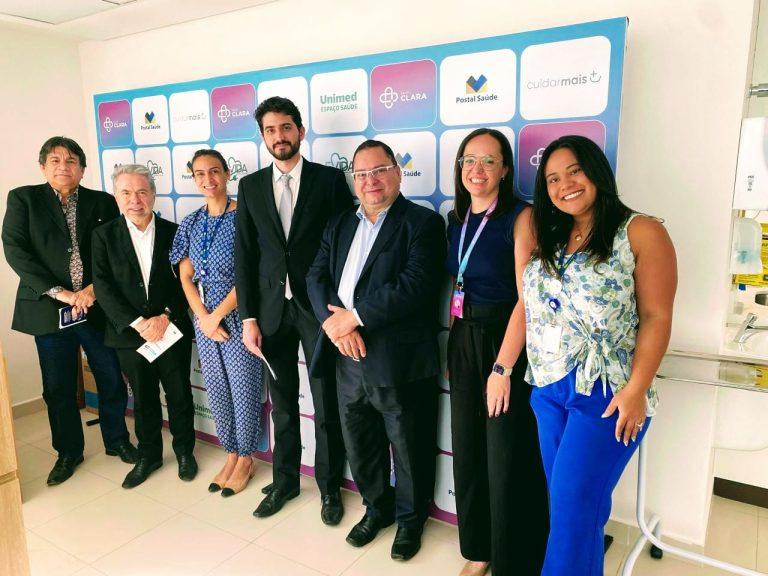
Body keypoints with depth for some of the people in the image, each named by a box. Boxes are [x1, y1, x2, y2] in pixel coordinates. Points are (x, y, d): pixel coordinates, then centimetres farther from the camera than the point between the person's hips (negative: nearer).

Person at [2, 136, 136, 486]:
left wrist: (94, 288, -12)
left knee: (112, 379, 8)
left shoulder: (103, 202, 5)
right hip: (49, 309, 0)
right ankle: (68, 451, 30)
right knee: (58, 388, 10)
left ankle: (116, 440, 30)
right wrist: (58, 292, -15)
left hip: (97, 307, 1)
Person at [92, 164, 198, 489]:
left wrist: (165, 317, -15)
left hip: (172, 331, 0)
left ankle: (184, 450, 31)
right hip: (130, 334, 1)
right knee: (143, 399, 14)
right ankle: (149, 455, 33)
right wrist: (138, 324, -16)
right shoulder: (104, 236, 0)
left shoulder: (173, 233, -1)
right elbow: (103, 287, -7)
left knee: (180, 395, 10)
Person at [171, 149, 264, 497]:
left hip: (238, 315, -5)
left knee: (243, 387, 5)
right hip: (204, 318, 5)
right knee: (216, 389, 14)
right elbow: (186, 277, 6)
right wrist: (203, 318, -8)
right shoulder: (190, 224, 7)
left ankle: (245, 459, 25)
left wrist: (218, 315, -13)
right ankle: (231, 455, 32)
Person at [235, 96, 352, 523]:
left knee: (326, 404, 7)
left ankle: (330, 487, 27)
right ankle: (284, 482, 34)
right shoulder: (251, 186, 7)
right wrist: (249, 317, 0)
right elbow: (245, 254, 5)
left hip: (319, 308, -3)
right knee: (282, 402, 15)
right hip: (272, 308, 3)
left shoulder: (330, 179, -2)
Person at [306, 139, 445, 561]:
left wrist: (354, 316, -17)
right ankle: (376, 507, 44)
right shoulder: (339, 225, 14)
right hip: (348, 358, 6)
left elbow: (414, 286, -19)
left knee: (407, 447, 12)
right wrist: (333, 322, -13)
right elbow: (316, 277, 5)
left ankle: (409, 518, 37)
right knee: (359, 446, 20)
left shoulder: (422, 223, -7)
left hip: (398, 362, -5)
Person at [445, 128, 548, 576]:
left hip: (507, 346, -6)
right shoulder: (456, 219, 9)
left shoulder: (521, 217, -11)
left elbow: (527, 299, -17)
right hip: (463, 343, 6)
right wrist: (453, 349, 8)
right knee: (468, 452, 15)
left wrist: (502, 368, -20)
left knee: (508, 460, 4)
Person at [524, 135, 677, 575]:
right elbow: (529, 309, 11)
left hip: (607, 394, -5)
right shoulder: (548, 240, 10)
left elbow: (656, 317, -10)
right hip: (549, 389, 6)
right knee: (565, 502, 15)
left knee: (575, 506, 0)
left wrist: (636, 391, -16)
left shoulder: (642, 233, -7)